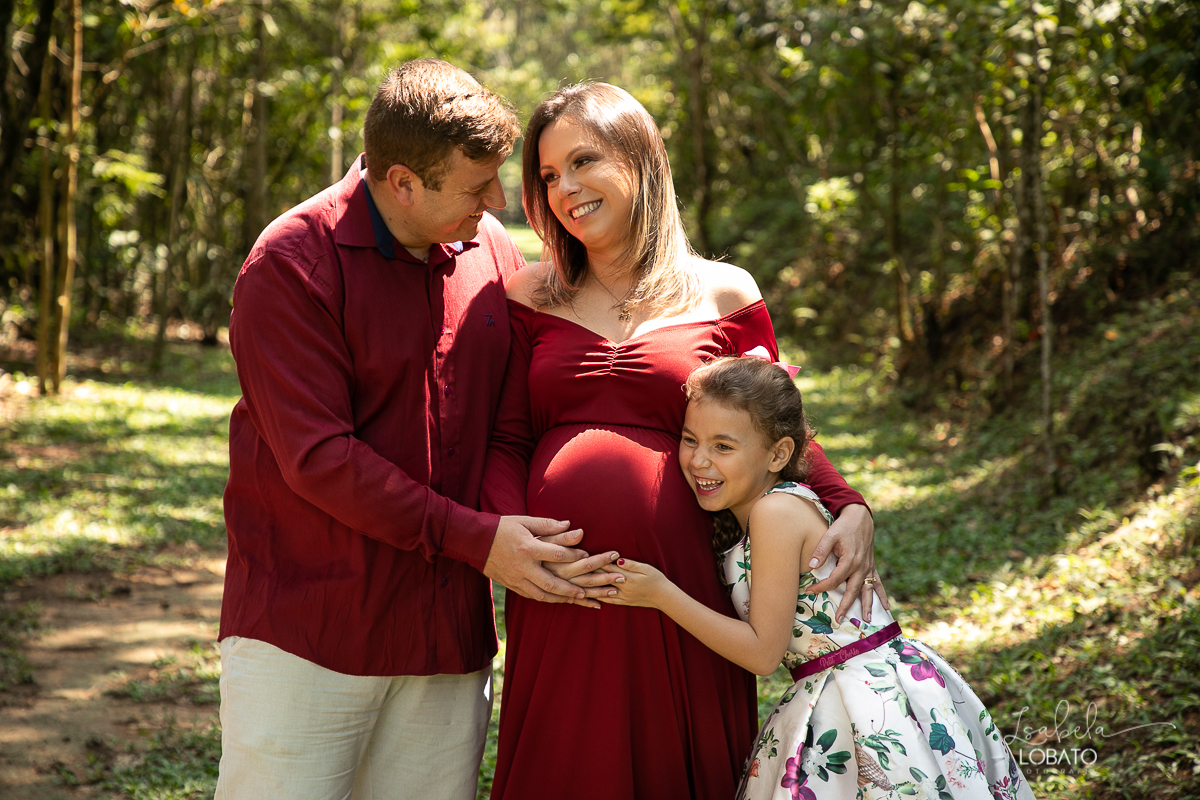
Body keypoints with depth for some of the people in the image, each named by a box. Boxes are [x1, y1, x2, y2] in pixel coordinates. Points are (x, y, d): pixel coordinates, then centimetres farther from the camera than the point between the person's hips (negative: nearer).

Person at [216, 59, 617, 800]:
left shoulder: (491, 250, 6)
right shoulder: (290, 265, -10)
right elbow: (316, 458, -16)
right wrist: (474, 539, -17)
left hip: (448, 635, 5)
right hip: (307, 628, -4)